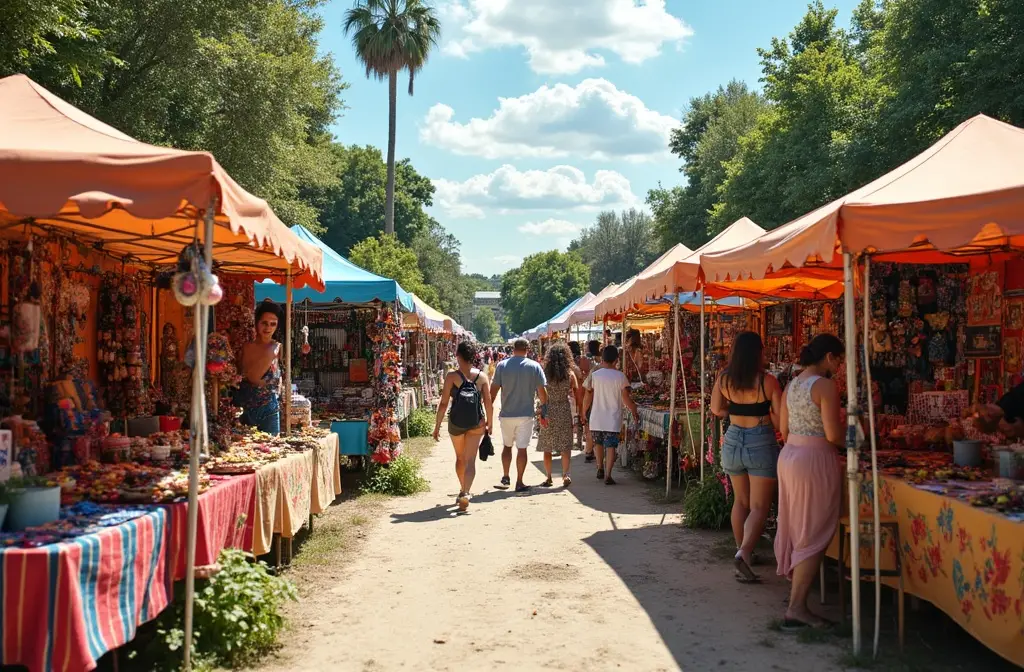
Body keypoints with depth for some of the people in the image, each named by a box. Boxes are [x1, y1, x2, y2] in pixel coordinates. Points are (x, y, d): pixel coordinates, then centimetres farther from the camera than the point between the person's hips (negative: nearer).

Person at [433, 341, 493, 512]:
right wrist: (489, 424, 12)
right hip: (477, 424, 0)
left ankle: (463, 491, 35)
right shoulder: (482, 376, -3)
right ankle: (466, 493, -17)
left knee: (460, 458, 21)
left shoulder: (452, 376, -9)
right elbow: (489, 403, -2)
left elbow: (443, 404, -9)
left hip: (456, 423, 0)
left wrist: (437, 426, -2)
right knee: (471, 460, 2)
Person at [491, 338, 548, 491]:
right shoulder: (534, 366, -5)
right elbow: (542, 391, -5)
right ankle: (519, 482, 5)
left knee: (507, 446, 18)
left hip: (506, 414, 2)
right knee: (522, 448, 3)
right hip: (526, 414, -2)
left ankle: (506, 478, 24)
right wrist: (544, 408, 9)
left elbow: (494, 390, -1)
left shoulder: (502, 365, -2)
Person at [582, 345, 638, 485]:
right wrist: (634, 410, 9)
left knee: (598, 443, 21)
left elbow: (588, 397, 1)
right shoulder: (620, 376, -8)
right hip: (613, 419, -2)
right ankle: (607, 475, -10)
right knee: (610, 446, -1)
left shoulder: (594, 375, -3)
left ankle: (600, 469, 30)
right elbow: (626, 399, -7)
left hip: (596, 418, 2)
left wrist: (584, 411, 17)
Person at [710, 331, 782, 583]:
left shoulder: (724, 379, -2)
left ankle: (741, 548, 31)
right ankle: (744, 552, -18)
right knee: (759, 507, -1)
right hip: (761, 444, -4)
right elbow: (780, 418, -11)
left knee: (741, 500, 22)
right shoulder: (768, 381, -13)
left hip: (733, 442, 5)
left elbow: (716, 409, 8)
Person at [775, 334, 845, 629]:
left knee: (795, 527, 19)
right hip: (815, 460, -8)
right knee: (814, 535, -2)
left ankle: (797, 588, 33)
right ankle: (797, 608, -4)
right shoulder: (826, 386, -14)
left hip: (789, 456, 8)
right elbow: (833, 434, -17)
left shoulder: (791, 385, 10)